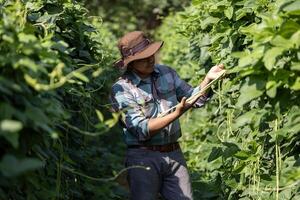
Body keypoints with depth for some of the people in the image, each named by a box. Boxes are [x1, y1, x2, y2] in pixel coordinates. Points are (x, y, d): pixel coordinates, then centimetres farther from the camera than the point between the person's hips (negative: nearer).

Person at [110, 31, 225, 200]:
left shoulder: (167, 73, 7)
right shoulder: (121, 90, -10)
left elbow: (194, 99, 12)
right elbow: (141, 130, -17)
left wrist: (208, 79, -6)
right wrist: (176, 114, -24)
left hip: (174, 154, 5)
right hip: (143, 157, -4)